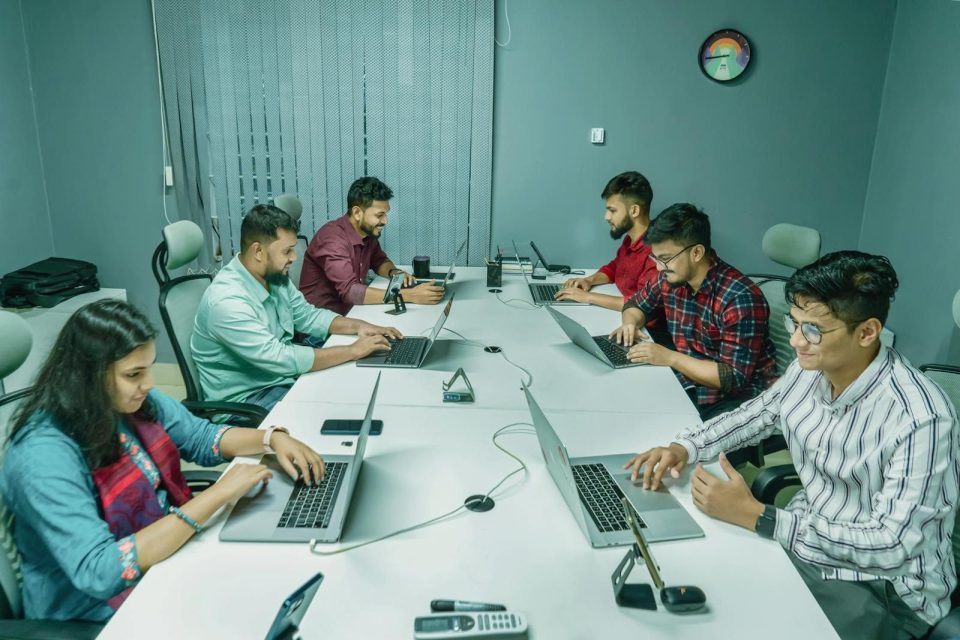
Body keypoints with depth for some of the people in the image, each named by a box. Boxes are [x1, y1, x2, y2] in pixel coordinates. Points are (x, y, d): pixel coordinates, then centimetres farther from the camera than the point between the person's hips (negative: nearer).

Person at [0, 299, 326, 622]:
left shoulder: (130, 401, -6)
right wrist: (216, 496, -33)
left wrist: (273, 438, -10)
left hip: (168, 548, 7)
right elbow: (98, 572, -34)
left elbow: (200, 436, 9)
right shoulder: (45, 456, -28)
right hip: (99, 609, -6)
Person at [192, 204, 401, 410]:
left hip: (282, 373, 8)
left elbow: (307, 315, 11)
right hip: (247, 397, -8)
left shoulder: (275, 276, -2)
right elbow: (280, 360, -32)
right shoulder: (227, 301, -29)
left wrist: (358, 326, -6)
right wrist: (353, 351, -27)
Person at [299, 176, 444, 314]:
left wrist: (395, 272, -5)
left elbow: (380, 261, 19)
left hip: (350, 311, 7)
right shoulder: (332, 239, -22)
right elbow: (350, 291, -32)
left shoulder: (368, 233, 0)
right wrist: (409, 295, -34)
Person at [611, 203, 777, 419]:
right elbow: (636, 303, 19)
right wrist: (630, 323, -4)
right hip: (688, 384, 7)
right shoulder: (671, 279, -1)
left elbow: (734, 378, -22)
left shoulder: (740, 299, -22)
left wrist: (669, 357, -25)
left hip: (737, 397, -7)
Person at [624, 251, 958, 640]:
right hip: (801, 540, 6)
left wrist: (754, 516, -30)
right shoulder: (808, 370, -6)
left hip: (884, 586, -6)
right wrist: (684, 448, -5)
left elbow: (891, 546, -27)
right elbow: (756, 414, 12)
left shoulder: (921, 419, -27)